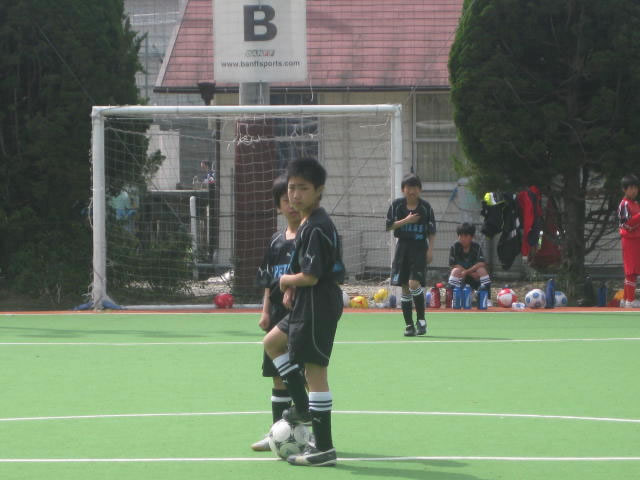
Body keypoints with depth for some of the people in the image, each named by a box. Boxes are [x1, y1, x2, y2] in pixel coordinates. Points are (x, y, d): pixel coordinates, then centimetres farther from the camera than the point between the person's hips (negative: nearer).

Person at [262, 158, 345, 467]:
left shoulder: (315, 228, -18)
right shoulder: (307, 225, 13)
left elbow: (311, 276, -23)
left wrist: (287, 280, -3)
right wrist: (292, 288, 8)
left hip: (317, 307, -11)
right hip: (307, 306, 11)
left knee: (314, 371, -7)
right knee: (273, 342, 25)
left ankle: (324, 449, -4)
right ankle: (303, 408, 23)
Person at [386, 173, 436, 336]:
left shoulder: (425, 206, 0)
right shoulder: (397, 204, 2)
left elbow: (432, 231, 5)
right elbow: (389, 225, 0)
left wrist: (430, 249, -2)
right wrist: (406, 220, -12)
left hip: (420, 248, -2)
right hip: (403, 247, 2)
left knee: (414, 283, -17)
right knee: (405, 287, 2)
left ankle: (421, 320, -3)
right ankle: (409, 324, 8)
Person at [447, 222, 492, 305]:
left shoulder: (476, 247, -6)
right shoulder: (454, 247, -7)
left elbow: (481, 264, -19)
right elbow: (453, 265, -13)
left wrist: (466, 272, -29)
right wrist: (471, 273, -18)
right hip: (460, 279, 0)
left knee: (482, 270, -26)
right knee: (456, 271, -29)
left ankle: (487, 300, -28)